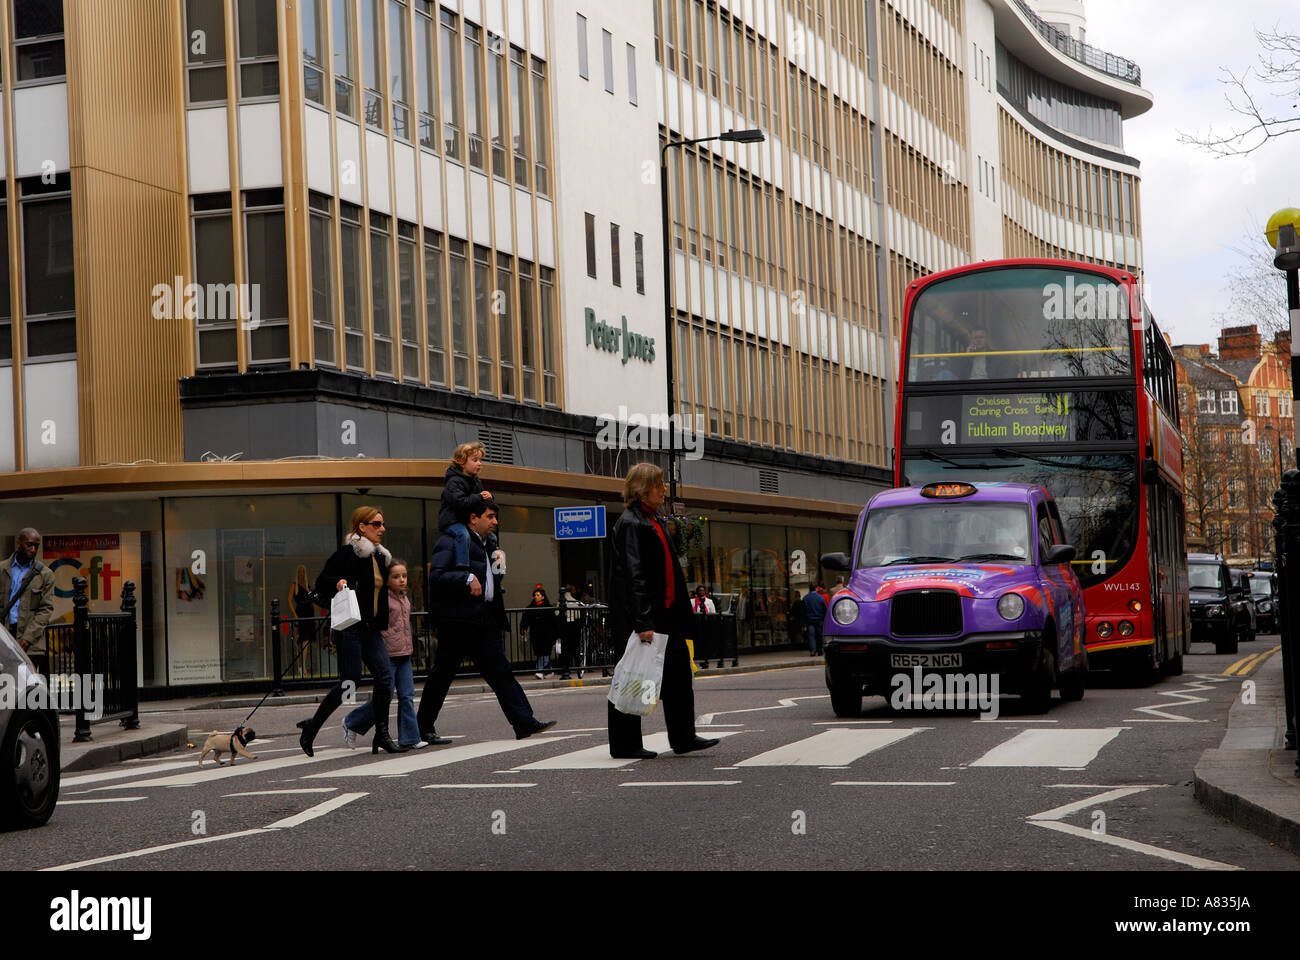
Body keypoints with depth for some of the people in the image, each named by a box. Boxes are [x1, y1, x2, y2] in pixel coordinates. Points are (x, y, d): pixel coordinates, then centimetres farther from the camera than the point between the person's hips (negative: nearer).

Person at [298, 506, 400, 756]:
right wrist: (337, 584, -26)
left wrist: (382, 624, 22)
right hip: (350, 626, -7)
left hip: (371, 629, 7)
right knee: (350, 680, -10)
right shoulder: (348, 553, -7)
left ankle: (381, 734, 0)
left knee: (385, 676, -7)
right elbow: (322, 582, -6)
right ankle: (312, 727, 4)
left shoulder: (380, 556, 17)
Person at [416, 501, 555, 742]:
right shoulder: (450, 542, -7)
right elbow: (436, 577, -19)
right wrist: (467, 578, -27)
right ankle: (423, 729, 8)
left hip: (485, 620, 8)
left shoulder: (486, 545, 21)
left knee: (500, 672, 2)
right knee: (442, 674, -1)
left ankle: (524, 722, -3)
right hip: (457, 620, -8)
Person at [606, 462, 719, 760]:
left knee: (678, 671, 11)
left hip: (663, 612, 10)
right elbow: (634, 575, -20)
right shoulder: (630, 523, -14)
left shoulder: (653, 520, 17)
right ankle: (624, 745, 6)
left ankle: (683, 738, 19)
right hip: (636, 615, -10)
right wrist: (643, 623, -24)